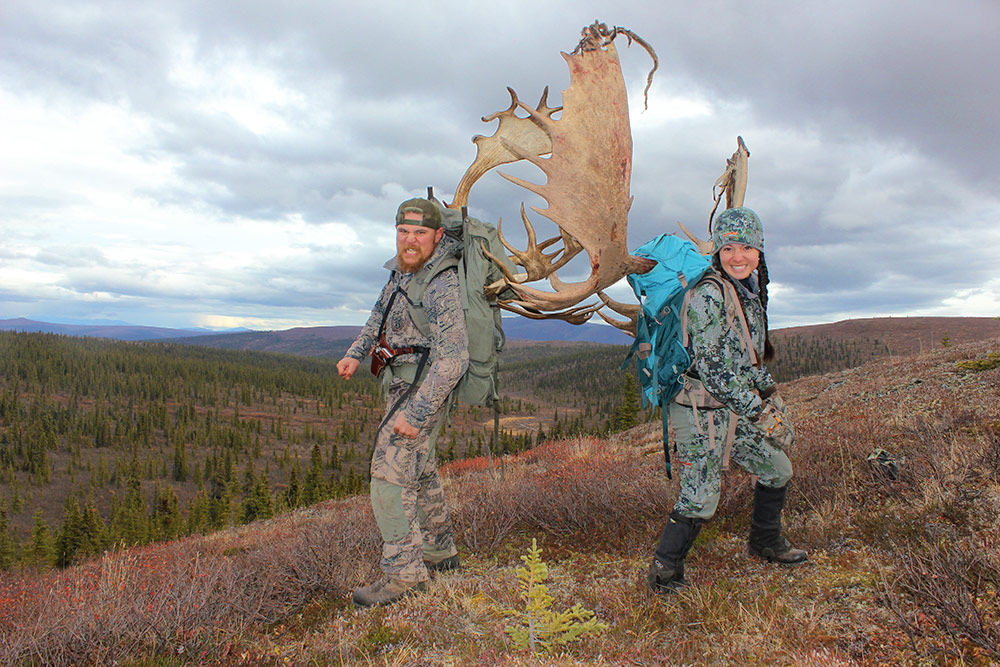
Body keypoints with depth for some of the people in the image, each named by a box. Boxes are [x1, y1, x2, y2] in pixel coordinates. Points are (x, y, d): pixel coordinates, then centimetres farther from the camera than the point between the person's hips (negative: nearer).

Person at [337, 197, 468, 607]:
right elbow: (381, 314, 24)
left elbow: (453, 359, -29)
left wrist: (416, 414, -30)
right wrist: (355, 353, 12)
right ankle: (439, 552, 34)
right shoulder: (403, 269, 6)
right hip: (401, 386, 10)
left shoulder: (441, 285, -23)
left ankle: (404, 573, -4)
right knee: (420, 472, 19)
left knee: (390, 475, -12)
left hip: (421, 390, -10)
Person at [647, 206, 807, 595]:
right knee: (700, 498, -3)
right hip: (701, 413, -9)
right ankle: (664, 569, 17)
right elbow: (712, 368, -24)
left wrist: (772, 399, 14)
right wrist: (759, 412, -19)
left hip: (736, 412, 9)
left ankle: (765, 542, 42)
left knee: (777, 469, 19)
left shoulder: (751, 293, 9)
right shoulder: (709, 295, -20)